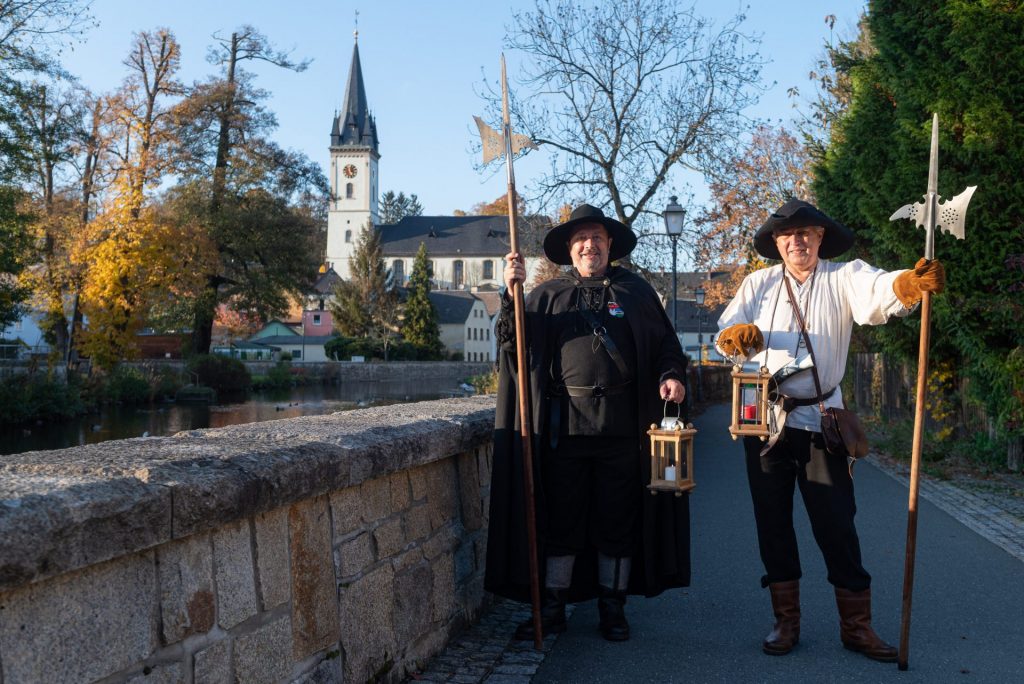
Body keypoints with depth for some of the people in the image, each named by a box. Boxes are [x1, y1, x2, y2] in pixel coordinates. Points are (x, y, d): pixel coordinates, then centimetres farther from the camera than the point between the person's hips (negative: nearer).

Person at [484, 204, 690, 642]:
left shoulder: (634, 290, 13)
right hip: (566, 422, 0)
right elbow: (517, 340, 2)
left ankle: (612, 606, 19)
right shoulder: (549, 294, 13)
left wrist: (671, 374, -8)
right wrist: (511, 294, -12)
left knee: (618, 519, 7)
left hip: (623, 424, 0)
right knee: (562, 518, 5)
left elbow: (664, 342, 11)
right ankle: (552, 607, 15)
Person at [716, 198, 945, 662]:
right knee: (772, 522, 8)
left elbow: (877, 294, -23)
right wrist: (738, 333, -26)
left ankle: (856, 626, 13)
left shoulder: (844, 277, -1)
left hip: (821, 419, -2)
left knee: (837, 523, 0)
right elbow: (726, 331, -2)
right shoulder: (759, 283, 7)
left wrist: (911, 283, -46)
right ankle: (786, 621, 21)